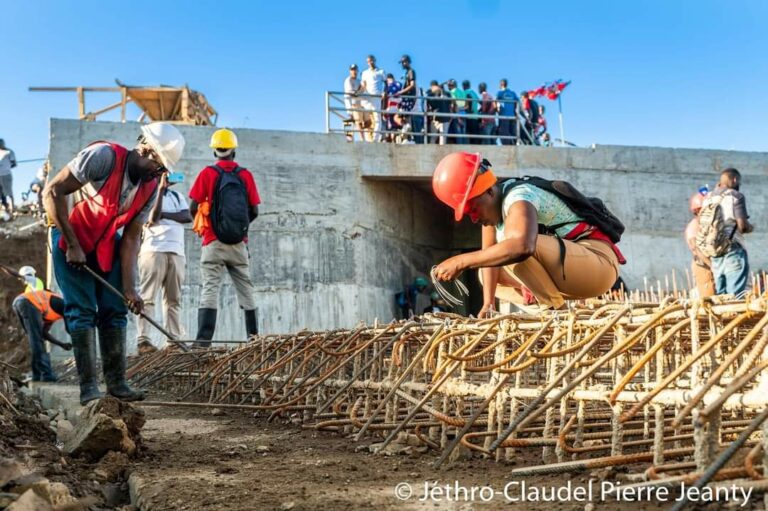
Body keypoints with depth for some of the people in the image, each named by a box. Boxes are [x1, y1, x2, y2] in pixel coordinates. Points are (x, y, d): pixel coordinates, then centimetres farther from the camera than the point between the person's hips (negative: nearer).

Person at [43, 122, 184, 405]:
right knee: (82, 310, -9)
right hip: (70, 241, -6)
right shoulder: (103, 156, -26)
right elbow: (52, 192, -25)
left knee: (115, 310, 1)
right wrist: (72, 244, -23)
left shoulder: (150, 188, -7)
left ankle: (116, 382, 8)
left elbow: (131, 238, -4)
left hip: (107, 245, 6)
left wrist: (129, 287, -11)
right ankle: (88, 387, -6)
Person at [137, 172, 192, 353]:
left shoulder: (177, 196, 21)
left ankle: (175, 339, 4)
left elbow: (188, 217, 6)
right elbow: (154, 217, -11)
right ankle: (143, 340, -15)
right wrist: (161, 189, -9)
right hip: (154, 250, -5)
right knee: (148, 297, -10)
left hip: (176, 252, 5)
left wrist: (163, 214, -4)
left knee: (174, 299, 4)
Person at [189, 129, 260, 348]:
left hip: (214, 242, -2)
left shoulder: (208, 173, -3)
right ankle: (253, 336, 16)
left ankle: (204, 338, -13)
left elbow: (193, 207, -5)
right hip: (239, 243, 2)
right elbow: (254, 211, 4)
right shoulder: (245, 175, 4)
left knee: (210, 288, -4)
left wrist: (202, 223, 15)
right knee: (245, 289, 12)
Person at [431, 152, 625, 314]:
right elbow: (490, 252, 1)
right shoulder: (490, 204, 4)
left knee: (518, 247, -34)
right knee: (488, 273, 12)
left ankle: (554, 308, -15)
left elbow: (522, 246, -45)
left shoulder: (518, 199, -25)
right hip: (569, 265, 10)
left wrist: (462, 261, -42)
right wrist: (488, 303, -10)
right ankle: (549, 307, 1)